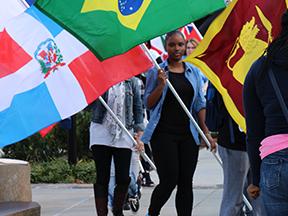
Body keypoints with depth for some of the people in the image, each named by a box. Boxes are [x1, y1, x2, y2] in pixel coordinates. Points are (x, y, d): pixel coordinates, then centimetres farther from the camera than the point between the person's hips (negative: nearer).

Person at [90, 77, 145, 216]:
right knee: (102, 179, -2)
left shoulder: (131, 81, 9)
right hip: (101, 134, -2)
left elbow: (138, 109, 10)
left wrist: (139, 135, 2)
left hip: (124, 136, 2)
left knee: (123, 179, -1)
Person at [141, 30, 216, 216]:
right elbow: (148, 104, 0)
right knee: (169, 180, -10)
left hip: (189, 134, 4)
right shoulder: (156, 72, 0)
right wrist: (161, 85, -16)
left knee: (186, 183, 3)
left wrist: (206, 132, 5)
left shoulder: (194, 72, 11)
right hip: (164, 134, -4)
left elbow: (200, 103, 13)